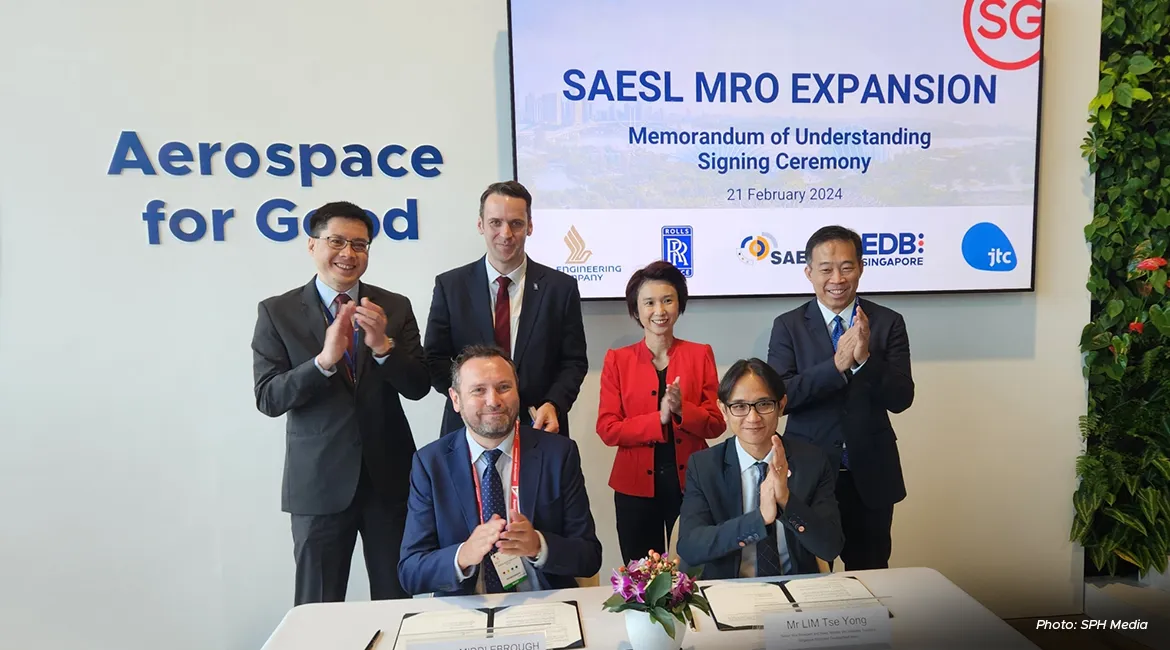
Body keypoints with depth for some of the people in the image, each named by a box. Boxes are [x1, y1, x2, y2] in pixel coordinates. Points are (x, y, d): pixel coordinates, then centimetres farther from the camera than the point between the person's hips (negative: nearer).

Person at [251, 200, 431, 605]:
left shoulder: (395, 307, 1)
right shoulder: (277, 312, -2)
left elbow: (418, 387, -3)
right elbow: (268, 399, -9)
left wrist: (383, 345, -22)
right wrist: (324, 360, -24)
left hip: (389, 477, 2)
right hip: (319, 480, -1)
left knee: (397, 601, 12)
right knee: (317, 607, 11)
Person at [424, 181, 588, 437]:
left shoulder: (561, 287, -3)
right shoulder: (450, 286, -2)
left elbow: (574, 361, -1)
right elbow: (435, 359, -2)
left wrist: (554, 405, -18)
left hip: (539, 427, 0)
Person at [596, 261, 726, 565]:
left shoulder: (700, 354, 3)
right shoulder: (617, 360, 1)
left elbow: (716, 424, -1)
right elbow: (607, 429, -6)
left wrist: (682, 410, -19)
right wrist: (659, 419, -18)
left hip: (690, 482, 0)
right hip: (636, 485, 0)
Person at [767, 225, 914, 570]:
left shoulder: (888, 323, -1)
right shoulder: (788, 325, -3)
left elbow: (901, 399, -7)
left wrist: (865, 358, -24)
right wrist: (837, 365, -24)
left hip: (870, 476, 1)